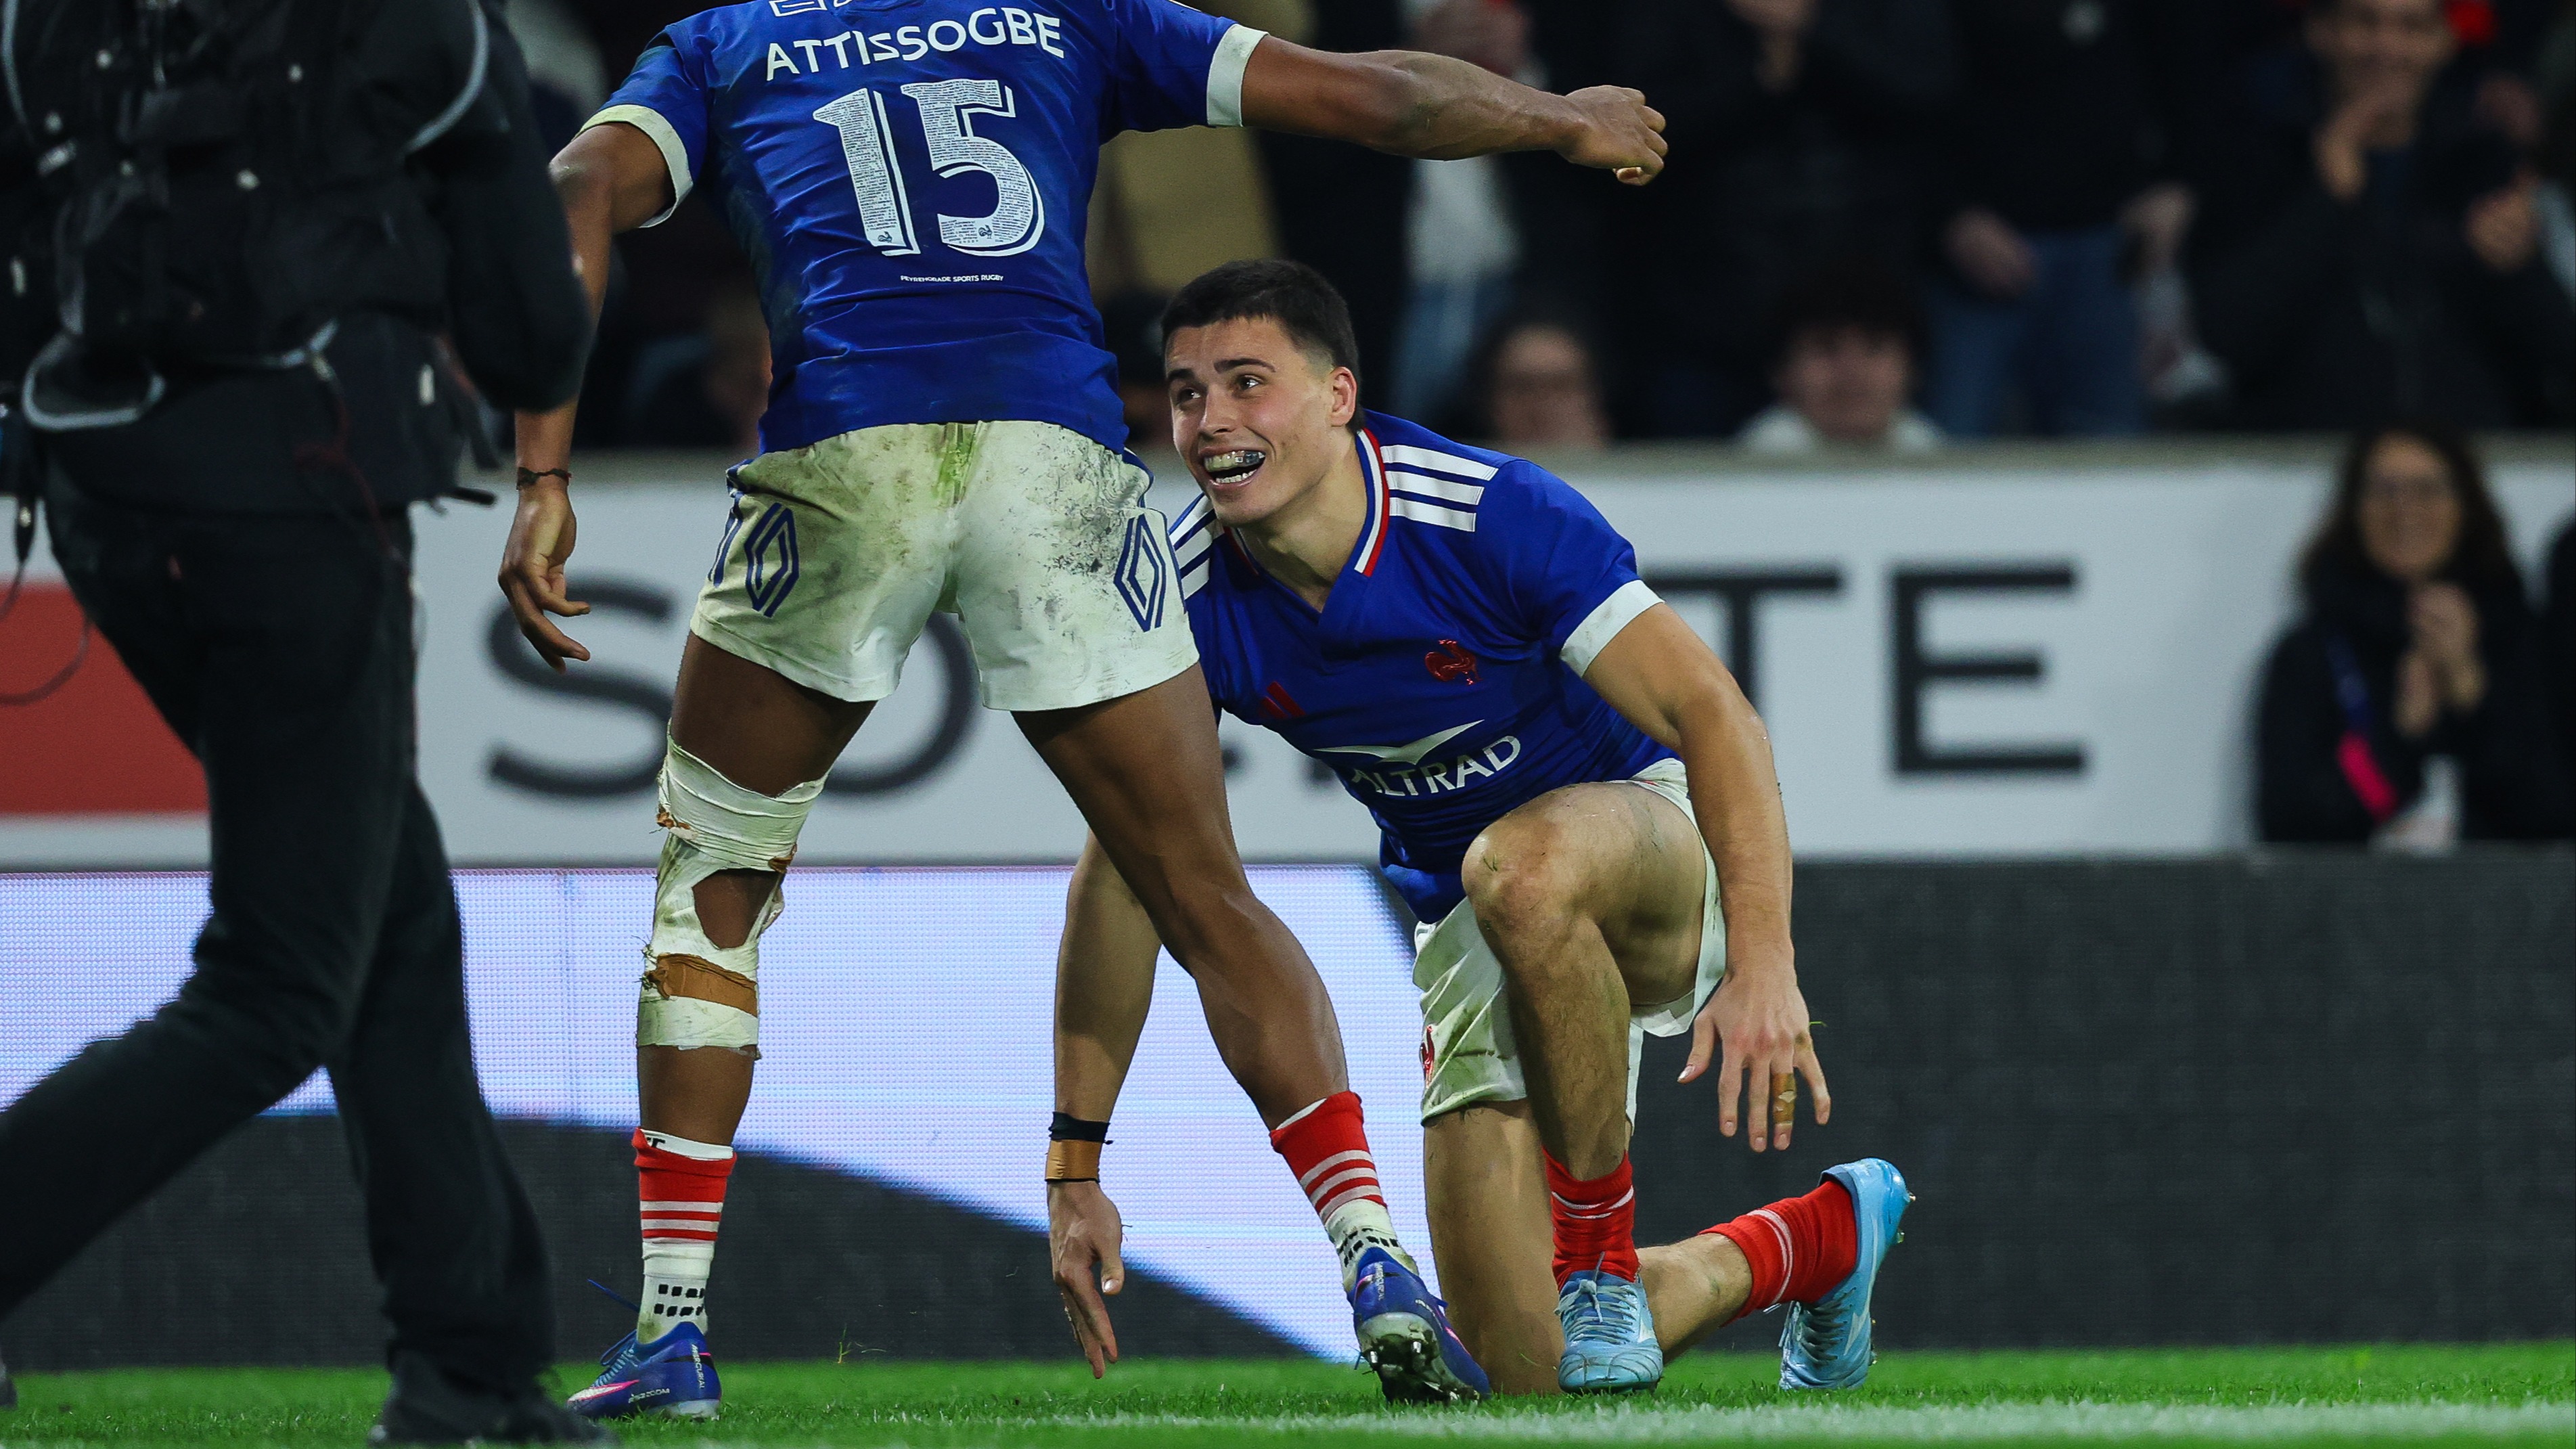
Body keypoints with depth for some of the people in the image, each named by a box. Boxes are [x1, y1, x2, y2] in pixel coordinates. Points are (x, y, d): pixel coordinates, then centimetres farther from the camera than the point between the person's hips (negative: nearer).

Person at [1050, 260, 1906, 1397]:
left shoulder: (1493, 515, -26)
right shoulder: (1188, 598, -12)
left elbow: (1710, 714, -27)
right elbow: (1122, 874, -3)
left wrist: (1763, 965, -41)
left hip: (1652, 844, -5)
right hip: (1468, 931, 5)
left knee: (1520, 870, -43)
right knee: (1531, 1371, -4)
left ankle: (1600, 1242, -20)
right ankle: (1808, 1243, 28)